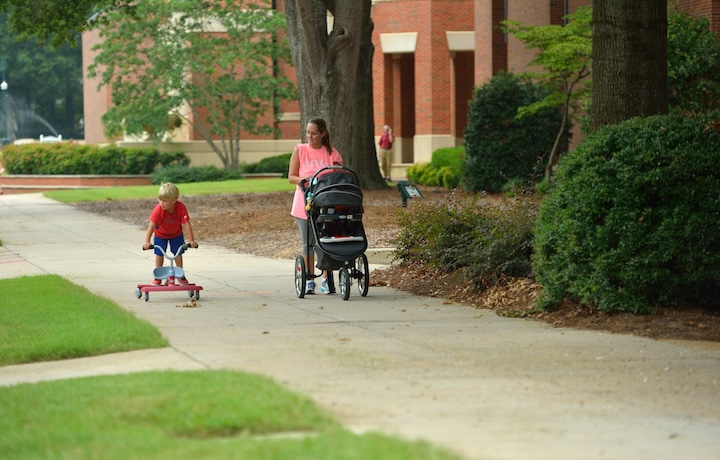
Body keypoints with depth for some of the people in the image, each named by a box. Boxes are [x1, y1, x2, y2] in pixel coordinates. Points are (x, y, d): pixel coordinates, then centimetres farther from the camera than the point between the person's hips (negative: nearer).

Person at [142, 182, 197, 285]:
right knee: (159, 254, 1)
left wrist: (191, 240, -38)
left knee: (178, 253, 3)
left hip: (176, 235, 1)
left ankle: (180, 275, 20)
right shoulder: (158, 209, -35)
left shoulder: (181, 208, -34)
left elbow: (186, 224, -33)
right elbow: (152, 225, -37)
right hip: (160, 235, -1)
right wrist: (147, 242, -45)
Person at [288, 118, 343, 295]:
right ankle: (309, 281, 8)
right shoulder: (300, 150, 3)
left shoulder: (331, 153, 1)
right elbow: (291, 177, 2)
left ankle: (326, 280, 7)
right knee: (308, 243, 3)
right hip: (304, 203, 0)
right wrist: (302, 179, -18)